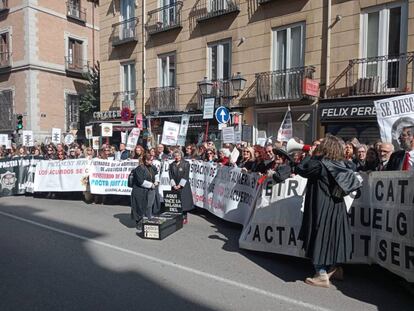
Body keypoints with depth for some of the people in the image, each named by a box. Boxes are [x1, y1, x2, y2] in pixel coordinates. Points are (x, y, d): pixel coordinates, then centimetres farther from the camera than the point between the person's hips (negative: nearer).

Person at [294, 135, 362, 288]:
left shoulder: (320, 164, -19)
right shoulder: (340, 165, 3)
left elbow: (299, 169, -10)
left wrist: (312, 155, -1)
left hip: (321, 209, -7)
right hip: (336, 208, 8)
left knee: (318, 239, 2)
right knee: (330, 238, 20)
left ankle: (322, 275, 8)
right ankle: (333, 268, 33)